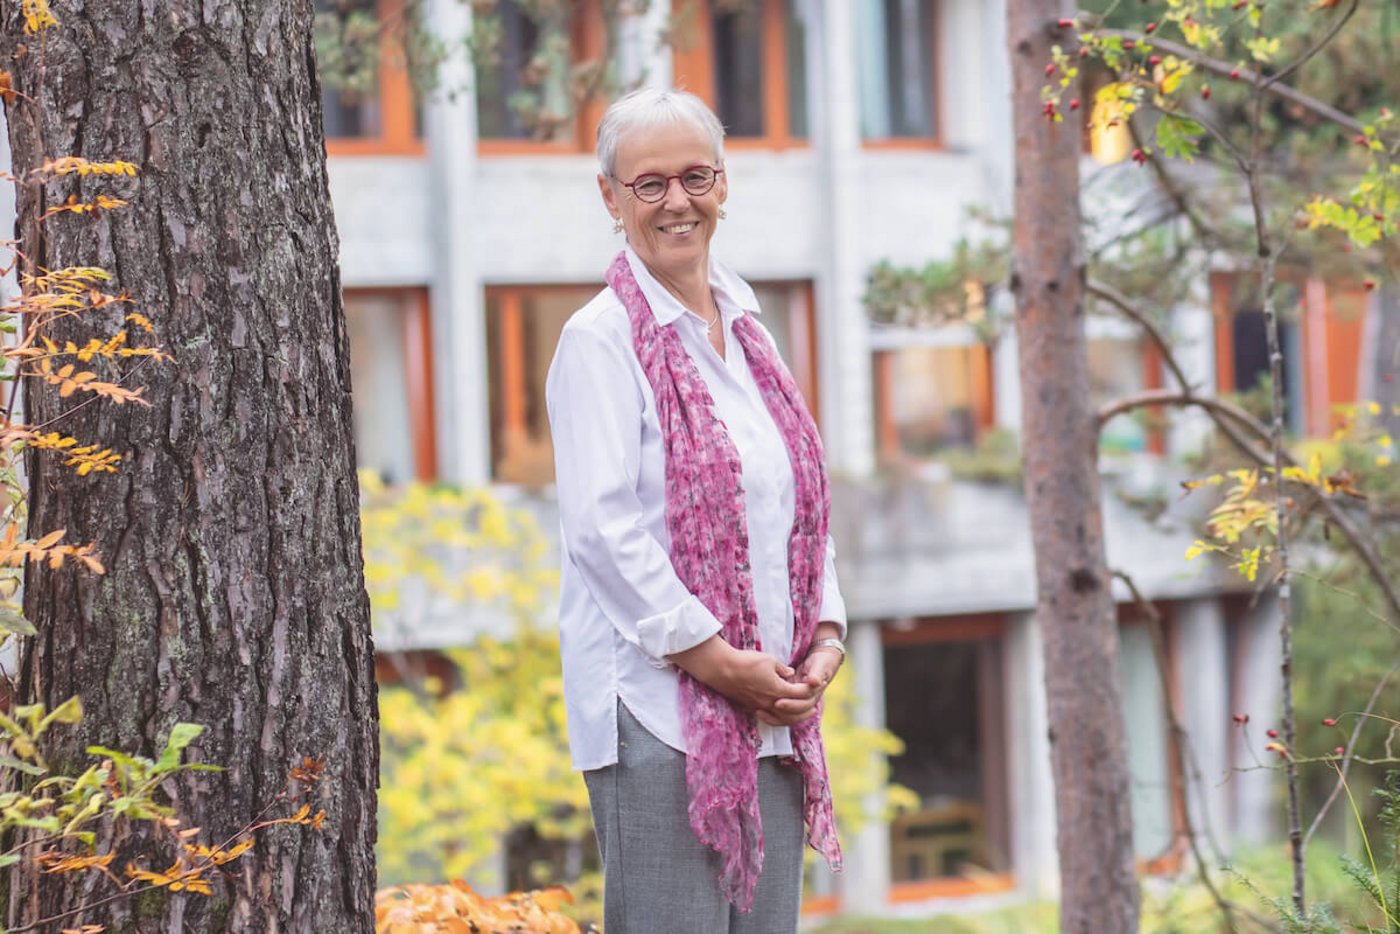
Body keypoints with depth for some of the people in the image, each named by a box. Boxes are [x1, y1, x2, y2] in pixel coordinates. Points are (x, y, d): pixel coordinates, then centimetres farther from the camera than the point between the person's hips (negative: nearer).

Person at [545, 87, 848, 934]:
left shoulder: (748, 333, 17)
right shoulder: (601, 339, -5)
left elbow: (804, 506, 20)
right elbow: (603, 527, -13)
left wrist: (826, 638, 4)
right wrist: (714, 657, -16)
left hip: (773, 704, 7)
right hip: (658, 699, -7)